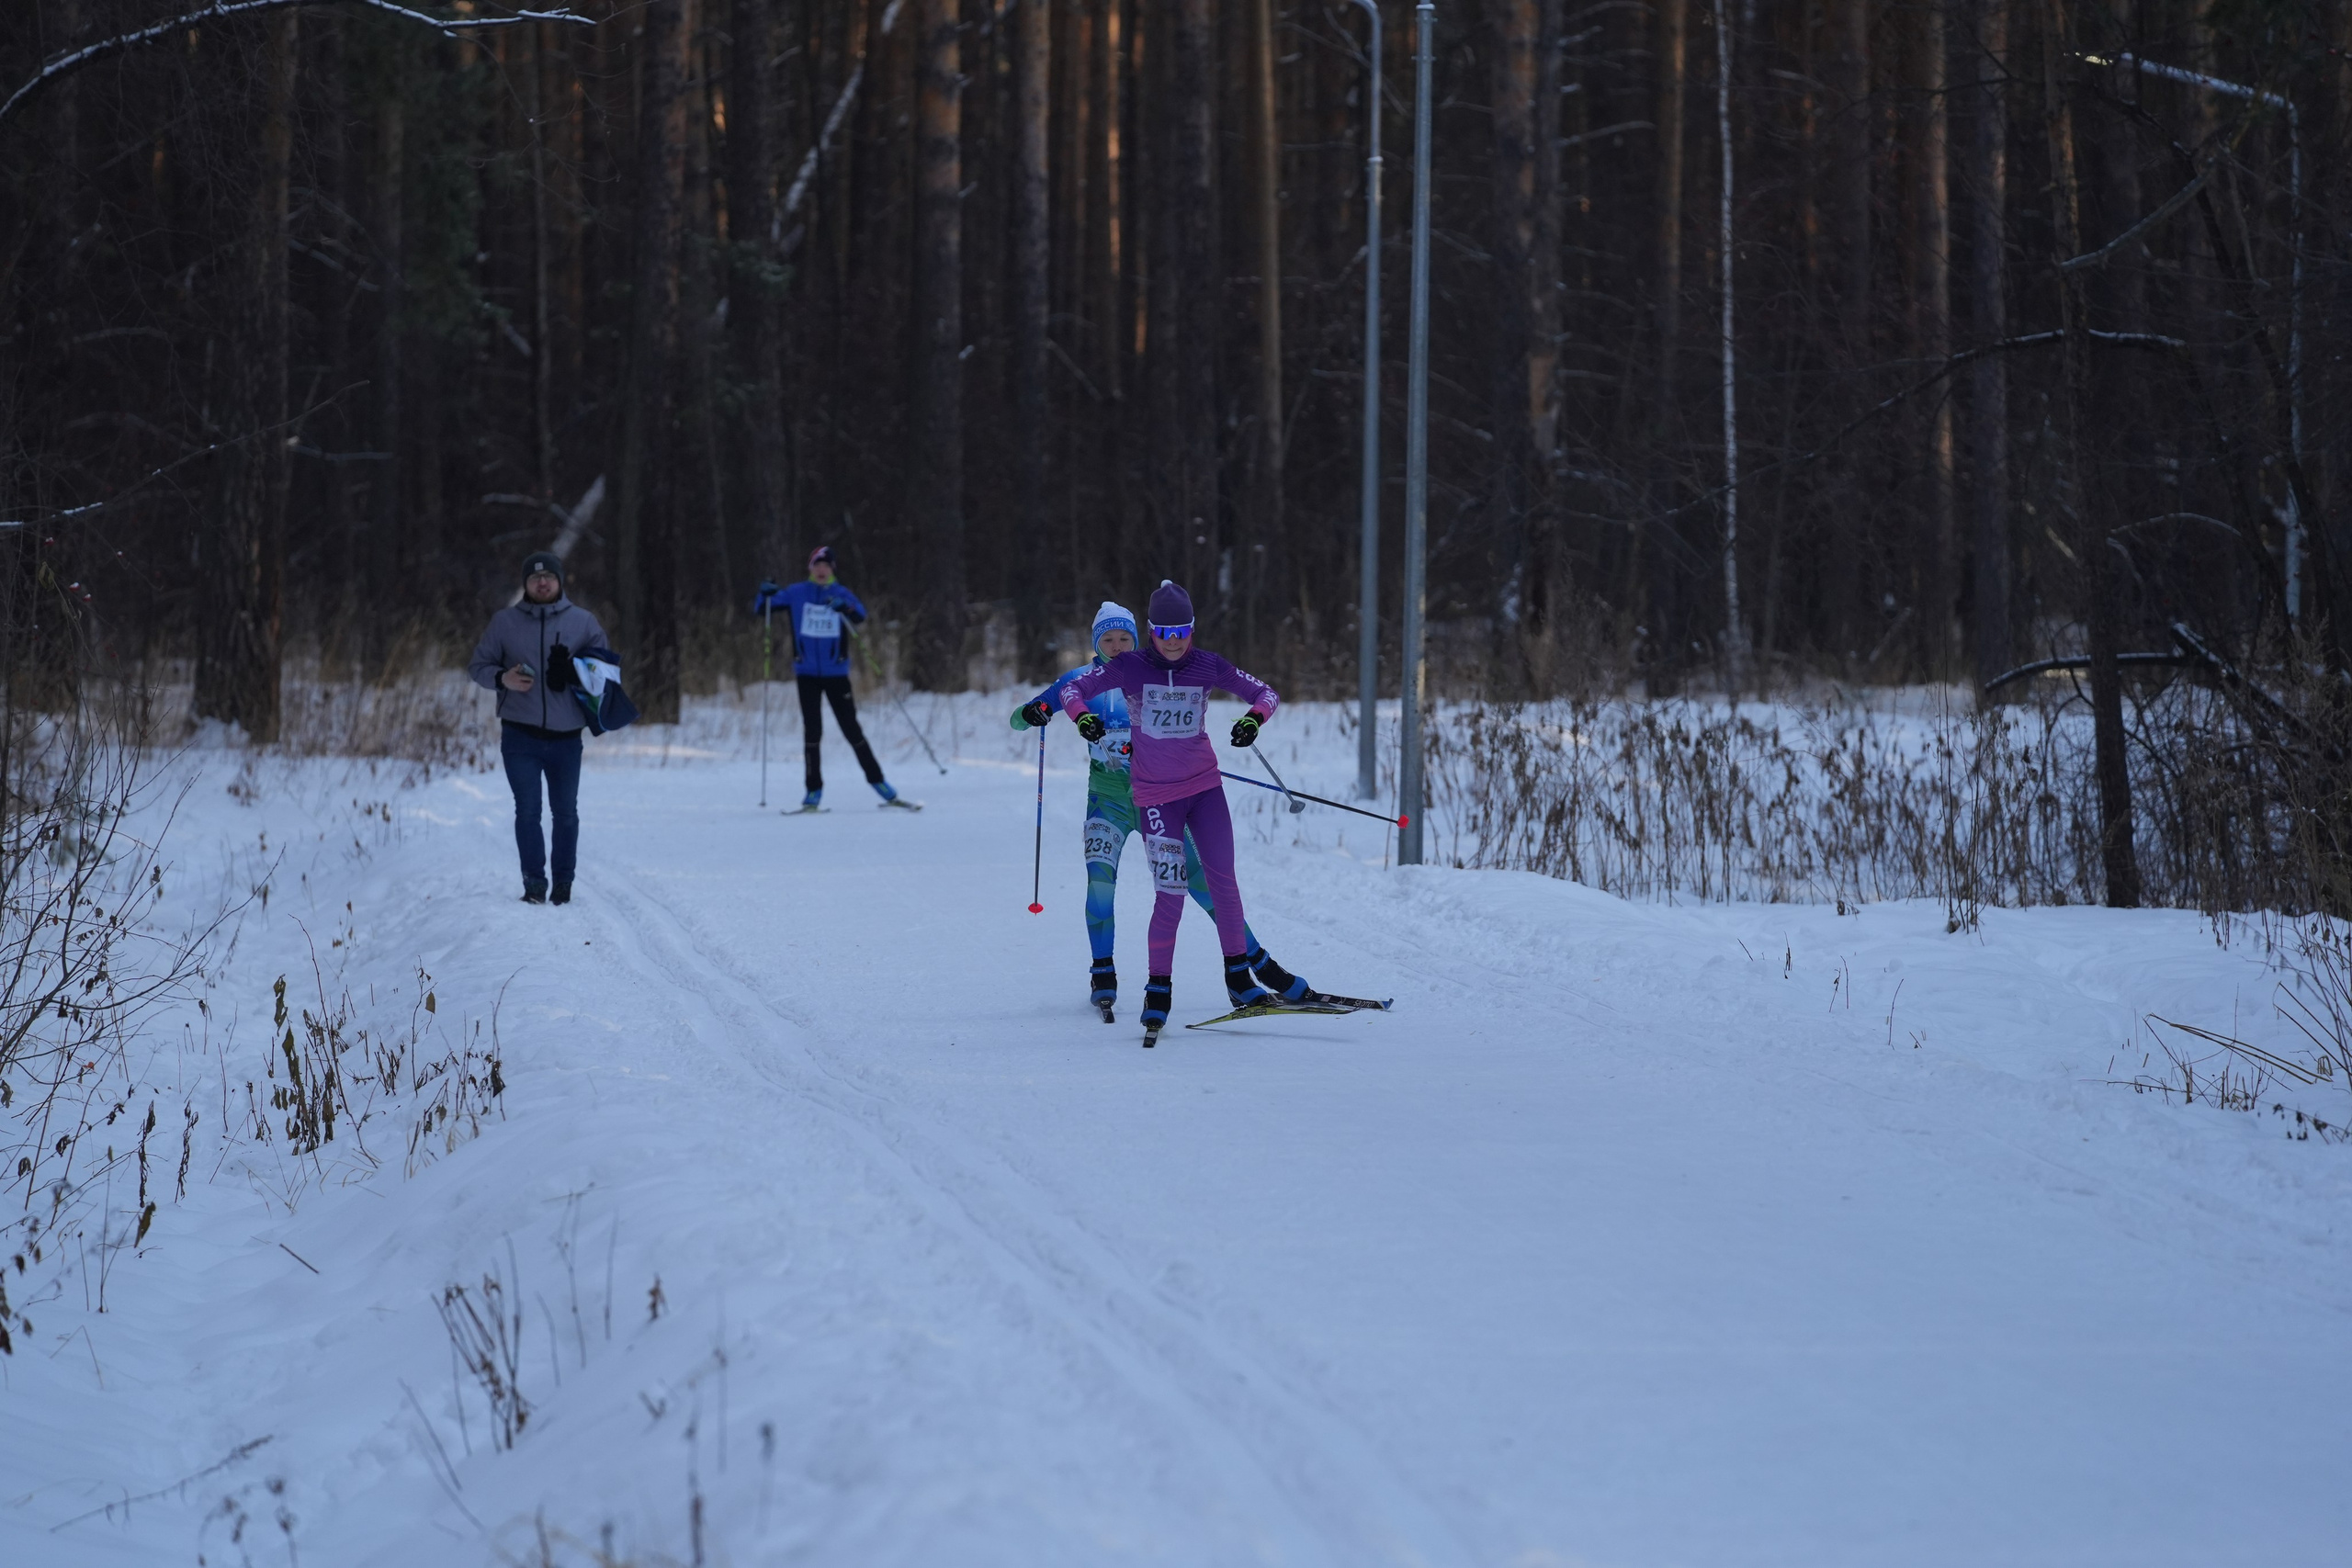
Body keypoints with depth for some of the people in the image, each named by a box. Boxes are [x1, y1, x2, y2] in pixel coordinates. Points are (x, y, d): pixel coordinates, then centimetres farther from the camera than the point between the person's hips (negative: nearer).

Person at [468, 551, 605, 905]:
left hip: (565, 738, 1)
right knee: (527, 810, -4)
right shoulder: (505, 622, 4)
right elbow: (477, 665, 9)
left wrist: (575, 674, -12)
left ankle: (564, 882, 19)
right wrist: (502, 679, -13)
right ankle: (534, 882, 1)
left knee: (565, 812, 9)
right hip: (520, 736, -1)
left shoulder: (583, 622, 4)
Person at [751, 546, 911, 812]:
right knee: (812, 731, -4)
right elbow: (759, 609, 5)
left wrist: (844, 608, -36)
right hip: (807, 674, 0)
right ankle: (814, 791, 2)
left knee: (852, 730, -1)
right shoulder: (796, 594, 4)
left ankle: (878, 783, 8)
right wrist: (765, 595, -16)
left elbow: (860, 617, -15)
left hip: (836, 673, 0)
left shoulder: (841, 594, 2)